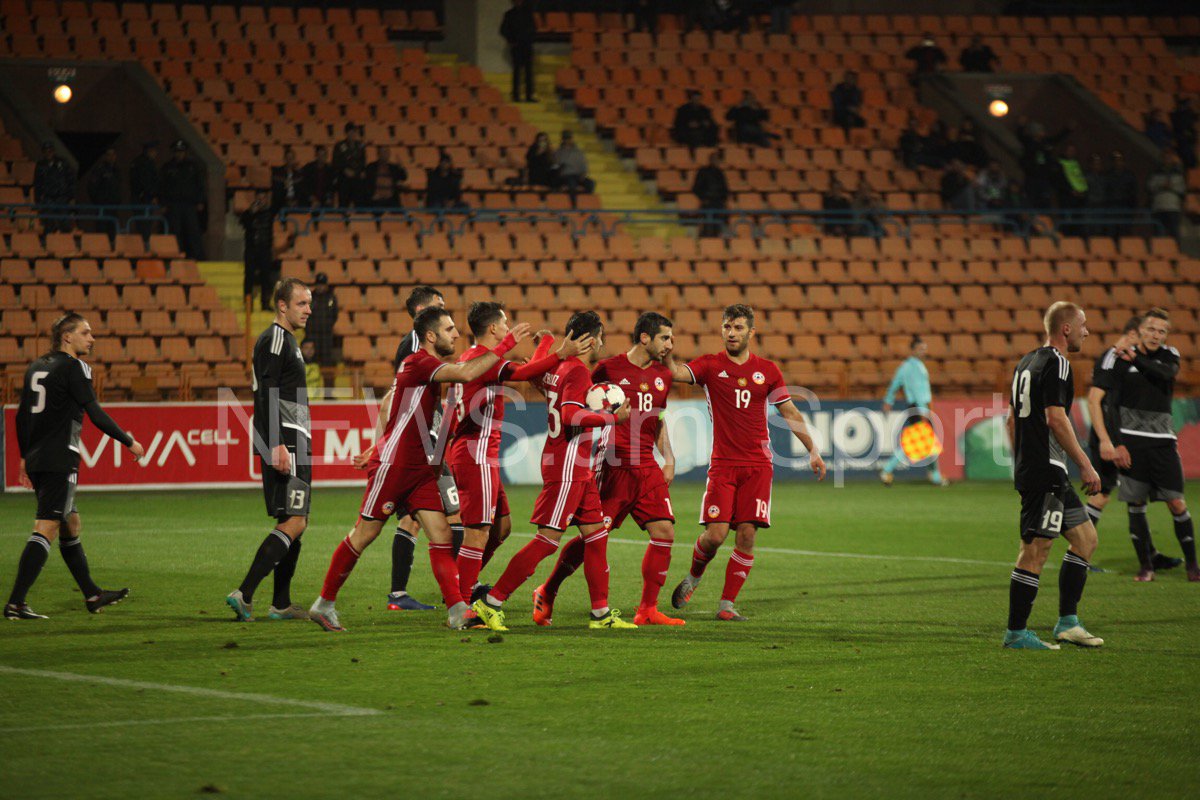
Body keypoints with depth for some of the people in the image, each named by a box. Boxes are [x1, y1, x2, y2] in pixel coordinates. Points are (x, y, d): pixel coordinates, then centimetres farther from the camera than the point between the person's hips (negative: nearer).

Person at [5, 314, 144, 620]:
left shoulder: (36, 367, 15)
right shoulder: (74, 367, -9)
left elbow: (22, 415, 18)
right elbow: (96, 414, -11)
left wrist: (25, 457, 25)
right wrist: (130, 442, -1)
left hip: (36, 460, 9)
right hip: (60, 461, -9)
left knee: (71, 525, 19)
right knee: (46, 530, -11)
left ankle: (92, 595, 28)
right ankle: (16, 603, -17)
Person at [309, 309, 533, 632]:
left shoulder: (426, 365, 14)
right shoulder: (419, 363, -16)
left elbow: (386, 405, 24)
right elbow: (465, 374, -32)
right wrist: (506, 346, -29)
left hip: (419, 469, 9)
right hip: (392, 466, -9)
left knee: (441, 534, -3)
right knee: (364, 535, 0)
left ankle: (456, 611, -8)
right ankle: (324, 603, 12)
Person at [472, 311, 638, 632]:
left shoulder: (557, 367, 11)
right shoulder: (578, 371, -16)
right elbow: (570, 415, -28)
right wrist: (613, 417, -20)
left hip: (579, 469, 10)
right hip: (567, 469, -10)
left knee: (596, 533, 11)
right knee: (548, 539, -9)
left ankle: (601, 613, 14)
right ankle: (492, 602, -7)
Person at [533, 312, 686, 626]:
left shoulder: (662, 376, 14)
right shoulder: (609, 369, -5)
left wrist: (668, 458, 13)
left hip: (647, 468, 6)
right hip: (614, 467, -6)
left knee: (664, 533, -4)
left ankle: (647, 610, 4)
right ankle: (546, 594, 11)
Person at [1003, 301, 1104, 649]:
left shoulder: (1026, 362, 17)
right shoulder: (1055, 363, -12)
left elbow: (1012, 418, 21)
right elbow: (1056, 418, -20)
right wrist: (1085, 465, -17)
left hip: (1028, 468, 10)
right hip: (1045, 472, -10)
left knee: (1085, 536, 15)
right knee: (1035, 550, -7)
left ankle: (1067, 621, 14)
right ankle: (1016, 633, -4)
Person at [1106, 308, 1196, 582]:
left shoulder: (1169, 355, 7)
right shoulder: (1122, 358, 0)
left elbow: (1168, 373, -18)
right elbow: (1113, 403, -1)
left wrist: (1136, 359, -22)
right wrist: (1116, 443, -8)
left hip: (1162, 438, 1)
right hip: (1131, 438, -1)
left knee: (1177, 503, -4)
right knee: (1136, 504, -1)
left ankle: (1191, 563, 5)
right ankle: (1146, 566, 7)